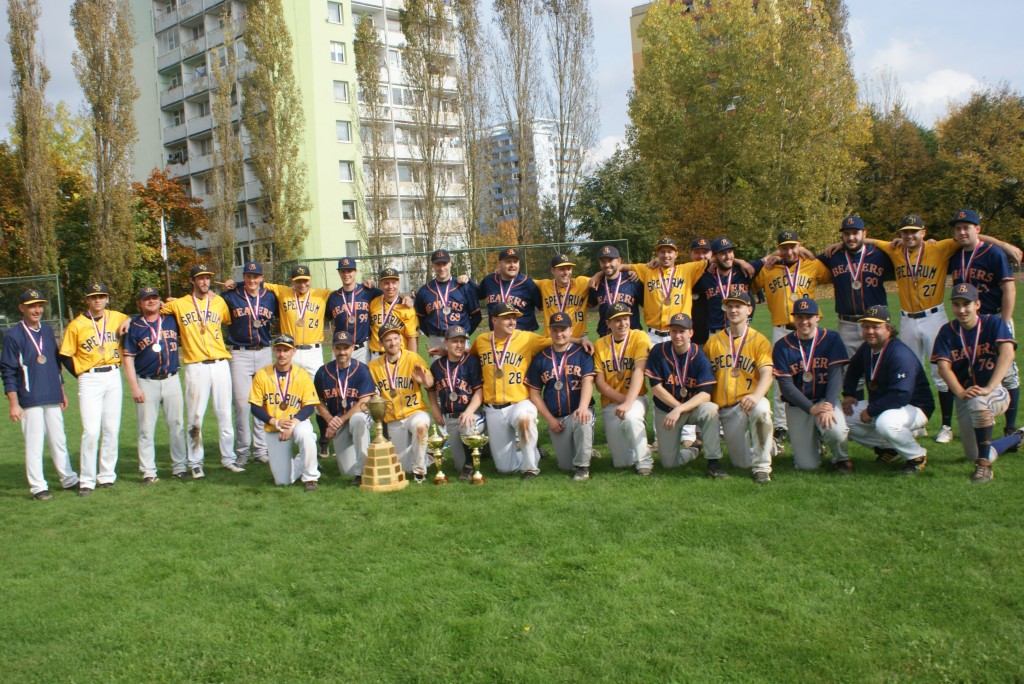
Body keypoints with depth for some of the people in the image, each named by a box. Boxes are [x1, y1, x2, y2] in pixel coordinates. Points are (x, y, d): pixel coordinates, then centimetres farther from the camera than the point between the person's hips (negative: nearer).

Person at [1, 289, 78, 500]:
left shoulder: (48, 331, 12)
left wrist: (62, 392, 19)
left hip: (53, 398, 5)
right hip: (30, 401, -5)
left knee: (59, 441, 12)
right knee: (34, 445, -3)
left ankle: (69, 480, 21)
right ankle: (38, 487, 4)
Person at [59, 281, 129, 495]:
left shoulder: (117, 318, 5)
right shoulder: (76, 326, -3)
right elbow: (65, 357, 3)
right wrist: (81, 374, -2)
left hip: (113, 376, 4)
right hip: (90, 379, -3)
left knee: (112, 429, 6)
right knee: (91, 431, -9)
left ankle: (107, 476, 16)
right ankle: (86, 481, -1)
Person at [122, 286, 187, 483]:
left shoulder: (171, 320, 7)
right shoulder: (134, 327, 1)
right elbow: (128, 358, -2)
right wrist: (134, 387, -8)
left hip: (171, 380, 2)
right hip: (146, 383, -2)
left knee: (177, 425, 5)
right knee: (146, 429, 1)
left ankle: (180, 467, 14)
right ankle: (148, 472, 7)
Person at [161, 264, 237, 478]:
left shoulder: (219, 301, 11)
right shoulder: (178, 304, 5)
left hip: (220, 363, 2)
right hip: (195, 366, -2)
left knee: (225, 414, 6)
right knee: (194, 416, -1)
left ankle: (228, 458, 15)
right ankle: (195, 463, 9)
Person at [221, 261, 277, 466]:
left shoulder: (270, 297, 7)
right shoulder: (230, 297, 1)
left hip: (264, 354, 2)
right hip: (239, 354, -2)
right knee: (241, 403, -3)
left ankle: (261, 449, 14)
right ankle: (242, 451, 8)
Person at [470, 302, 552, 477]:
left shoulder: (527, 338, -5)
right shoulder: (481, 341, 5)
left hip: (520, 402, -3)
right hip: (493, 409, 3)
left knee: (524, 417, -41)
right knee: (504, 467, 4)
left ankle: (531, 465, -18)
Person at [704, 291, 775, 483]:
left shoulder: (759, 340, 2)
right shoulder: (713, 341, 11)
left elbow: (767, 375, -12)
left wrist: (755, 396, -31)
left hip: (749, 401, -3)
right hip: (725, 409, 3)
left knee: (761, 408, -40)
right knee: (742, 463, -1)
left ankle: (762, 466, -21)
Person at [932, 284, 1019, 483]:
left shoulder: (994, 323, -6)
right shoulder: (947, 331, 1)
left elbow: (1007, 354, -22)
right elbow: (943, 366, -10)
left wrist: (989, 388, -35)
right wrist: (960, 392, -28)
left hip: (997, 394, -4)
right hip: (963, 398, 4)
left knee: (978, 401, -40)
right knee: (975, 457, 5)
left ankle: (984, 465, -29)